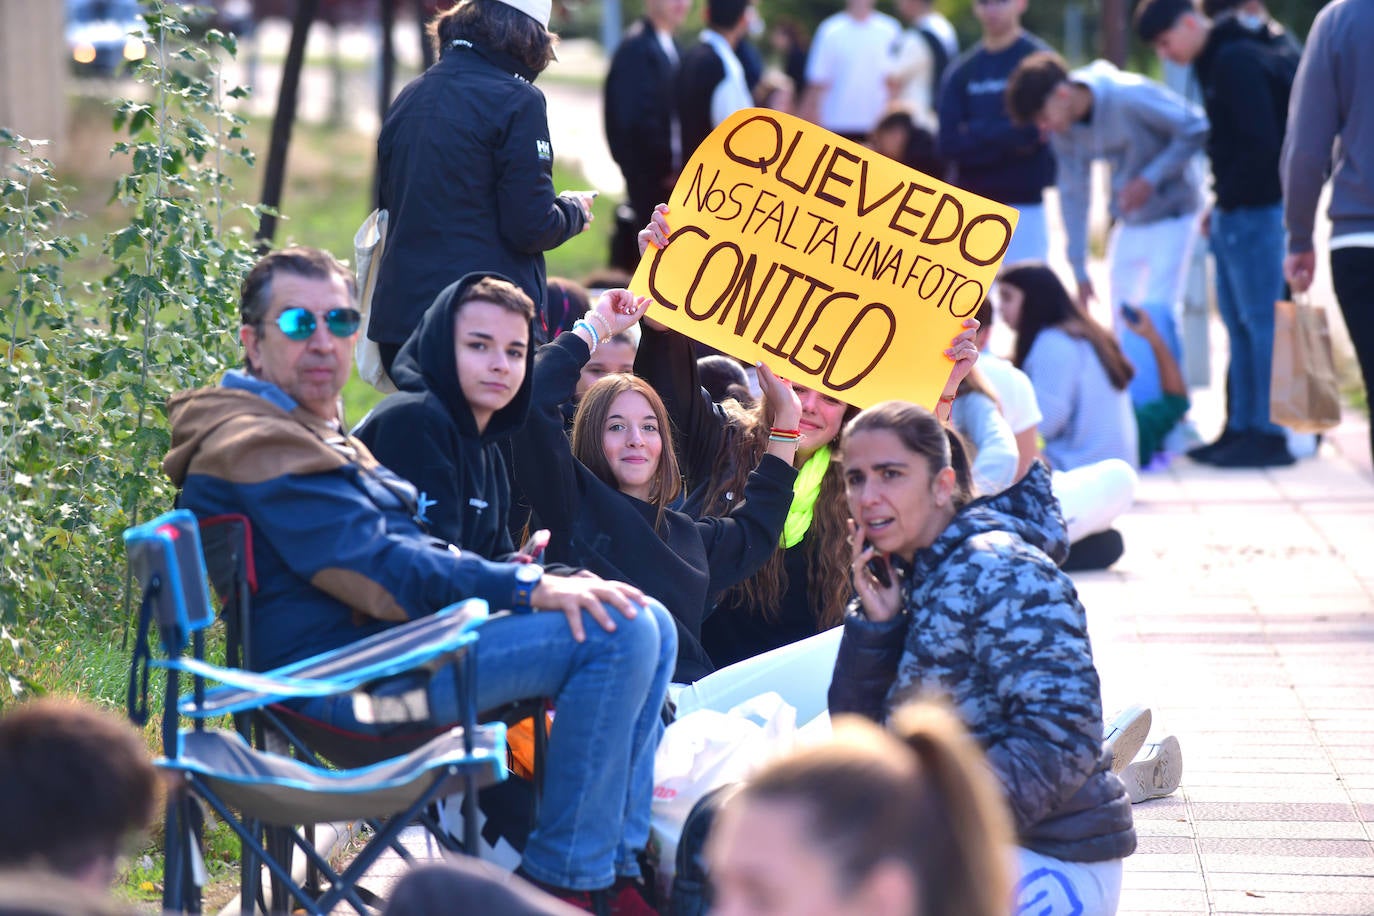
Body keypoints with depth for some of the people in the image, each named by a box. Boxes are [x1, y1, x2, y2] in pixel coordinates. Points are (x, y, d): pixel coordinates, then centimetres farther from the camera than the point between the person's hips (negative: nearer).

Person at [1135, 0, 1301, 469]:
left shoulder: (1237, 61, -15)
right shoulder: (1218, 62, 17)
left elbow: (1260, 143, -21)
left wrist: (1229, 196, -13)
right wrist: (1220, 206, 11)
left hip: (1255, 213, -10)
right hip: (1235, 216, 10)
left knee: (1260, 321, -8)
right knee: (1238, 323, 12)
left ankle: (1271, 434, -6)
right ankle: (1241, 427, 17)